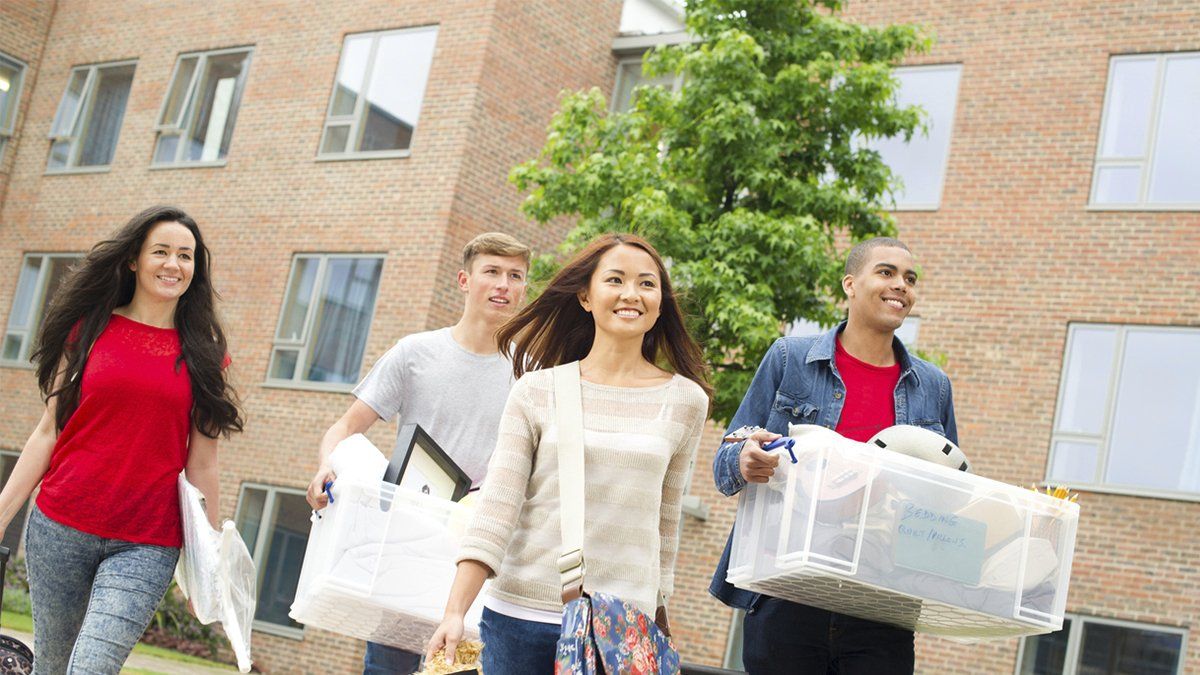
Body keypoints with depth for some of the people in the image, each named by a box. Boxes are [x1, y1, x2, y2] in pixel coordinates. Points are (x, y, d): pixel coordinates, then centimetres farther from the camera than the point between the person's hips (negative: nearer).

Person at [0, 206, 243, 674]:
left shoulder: (202, 354, 4)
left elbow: (201, 465, 5)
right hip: (60, 527, 1)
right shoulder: (89, 329, 5)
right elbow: (48, 431, 6)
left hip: (147, 546, -1)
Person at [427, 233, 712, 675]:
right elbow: (496, 508, -5)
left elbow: (665, 523, 11)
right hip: (520, 617, 0)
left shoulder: (685, 401, 4)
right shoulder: (536, 392, 1)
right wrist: (455, 613, -13)